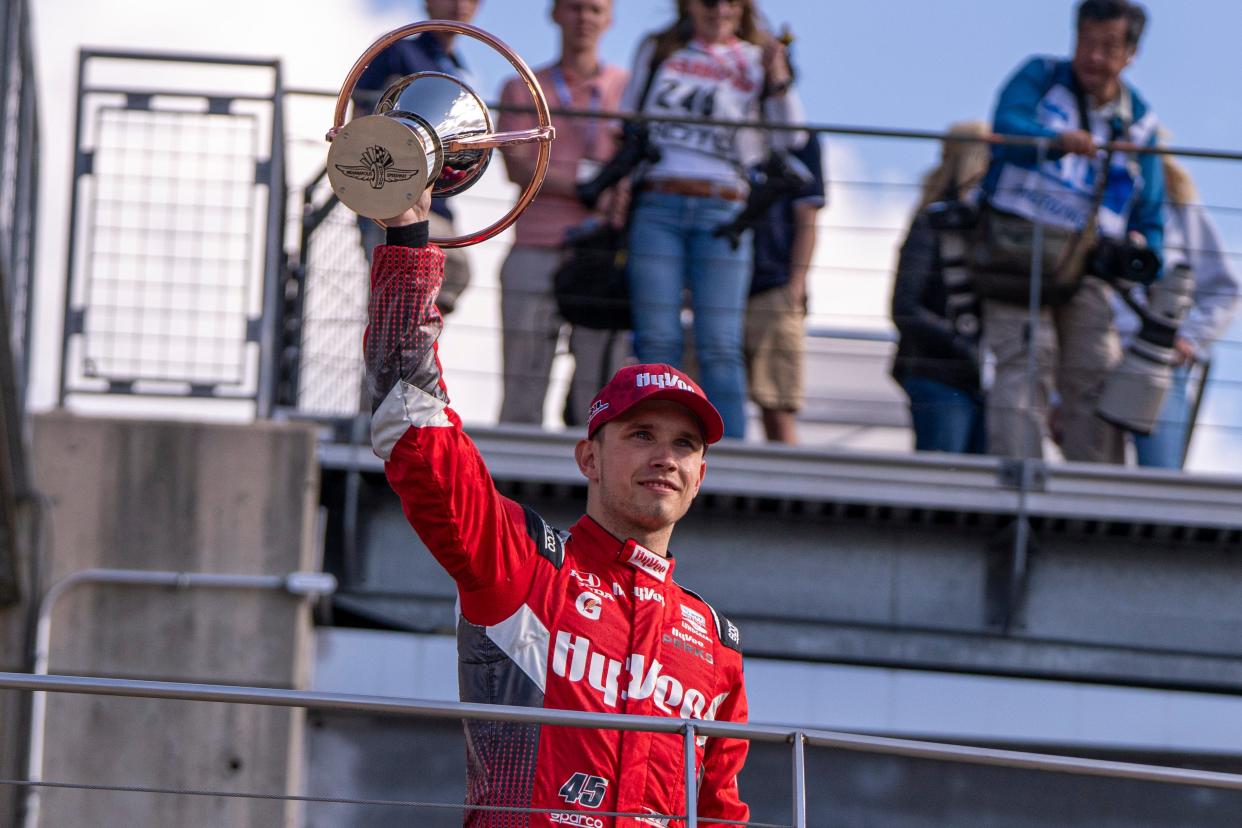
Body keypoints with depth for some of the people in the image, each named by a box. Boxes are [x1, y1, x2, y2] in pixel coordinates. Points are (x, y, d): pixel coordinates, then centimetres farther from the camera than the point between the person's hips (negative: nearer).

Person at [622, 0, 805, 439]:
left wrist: (777, 79, -11)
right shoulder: (658, 51, 16)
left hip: (723, 213, -1)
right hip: (657, 208, 1)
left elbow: (790, 137, 3)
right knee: (657, 342, -5)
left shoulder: (755, 61, 13)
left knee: (720, 348, -8)